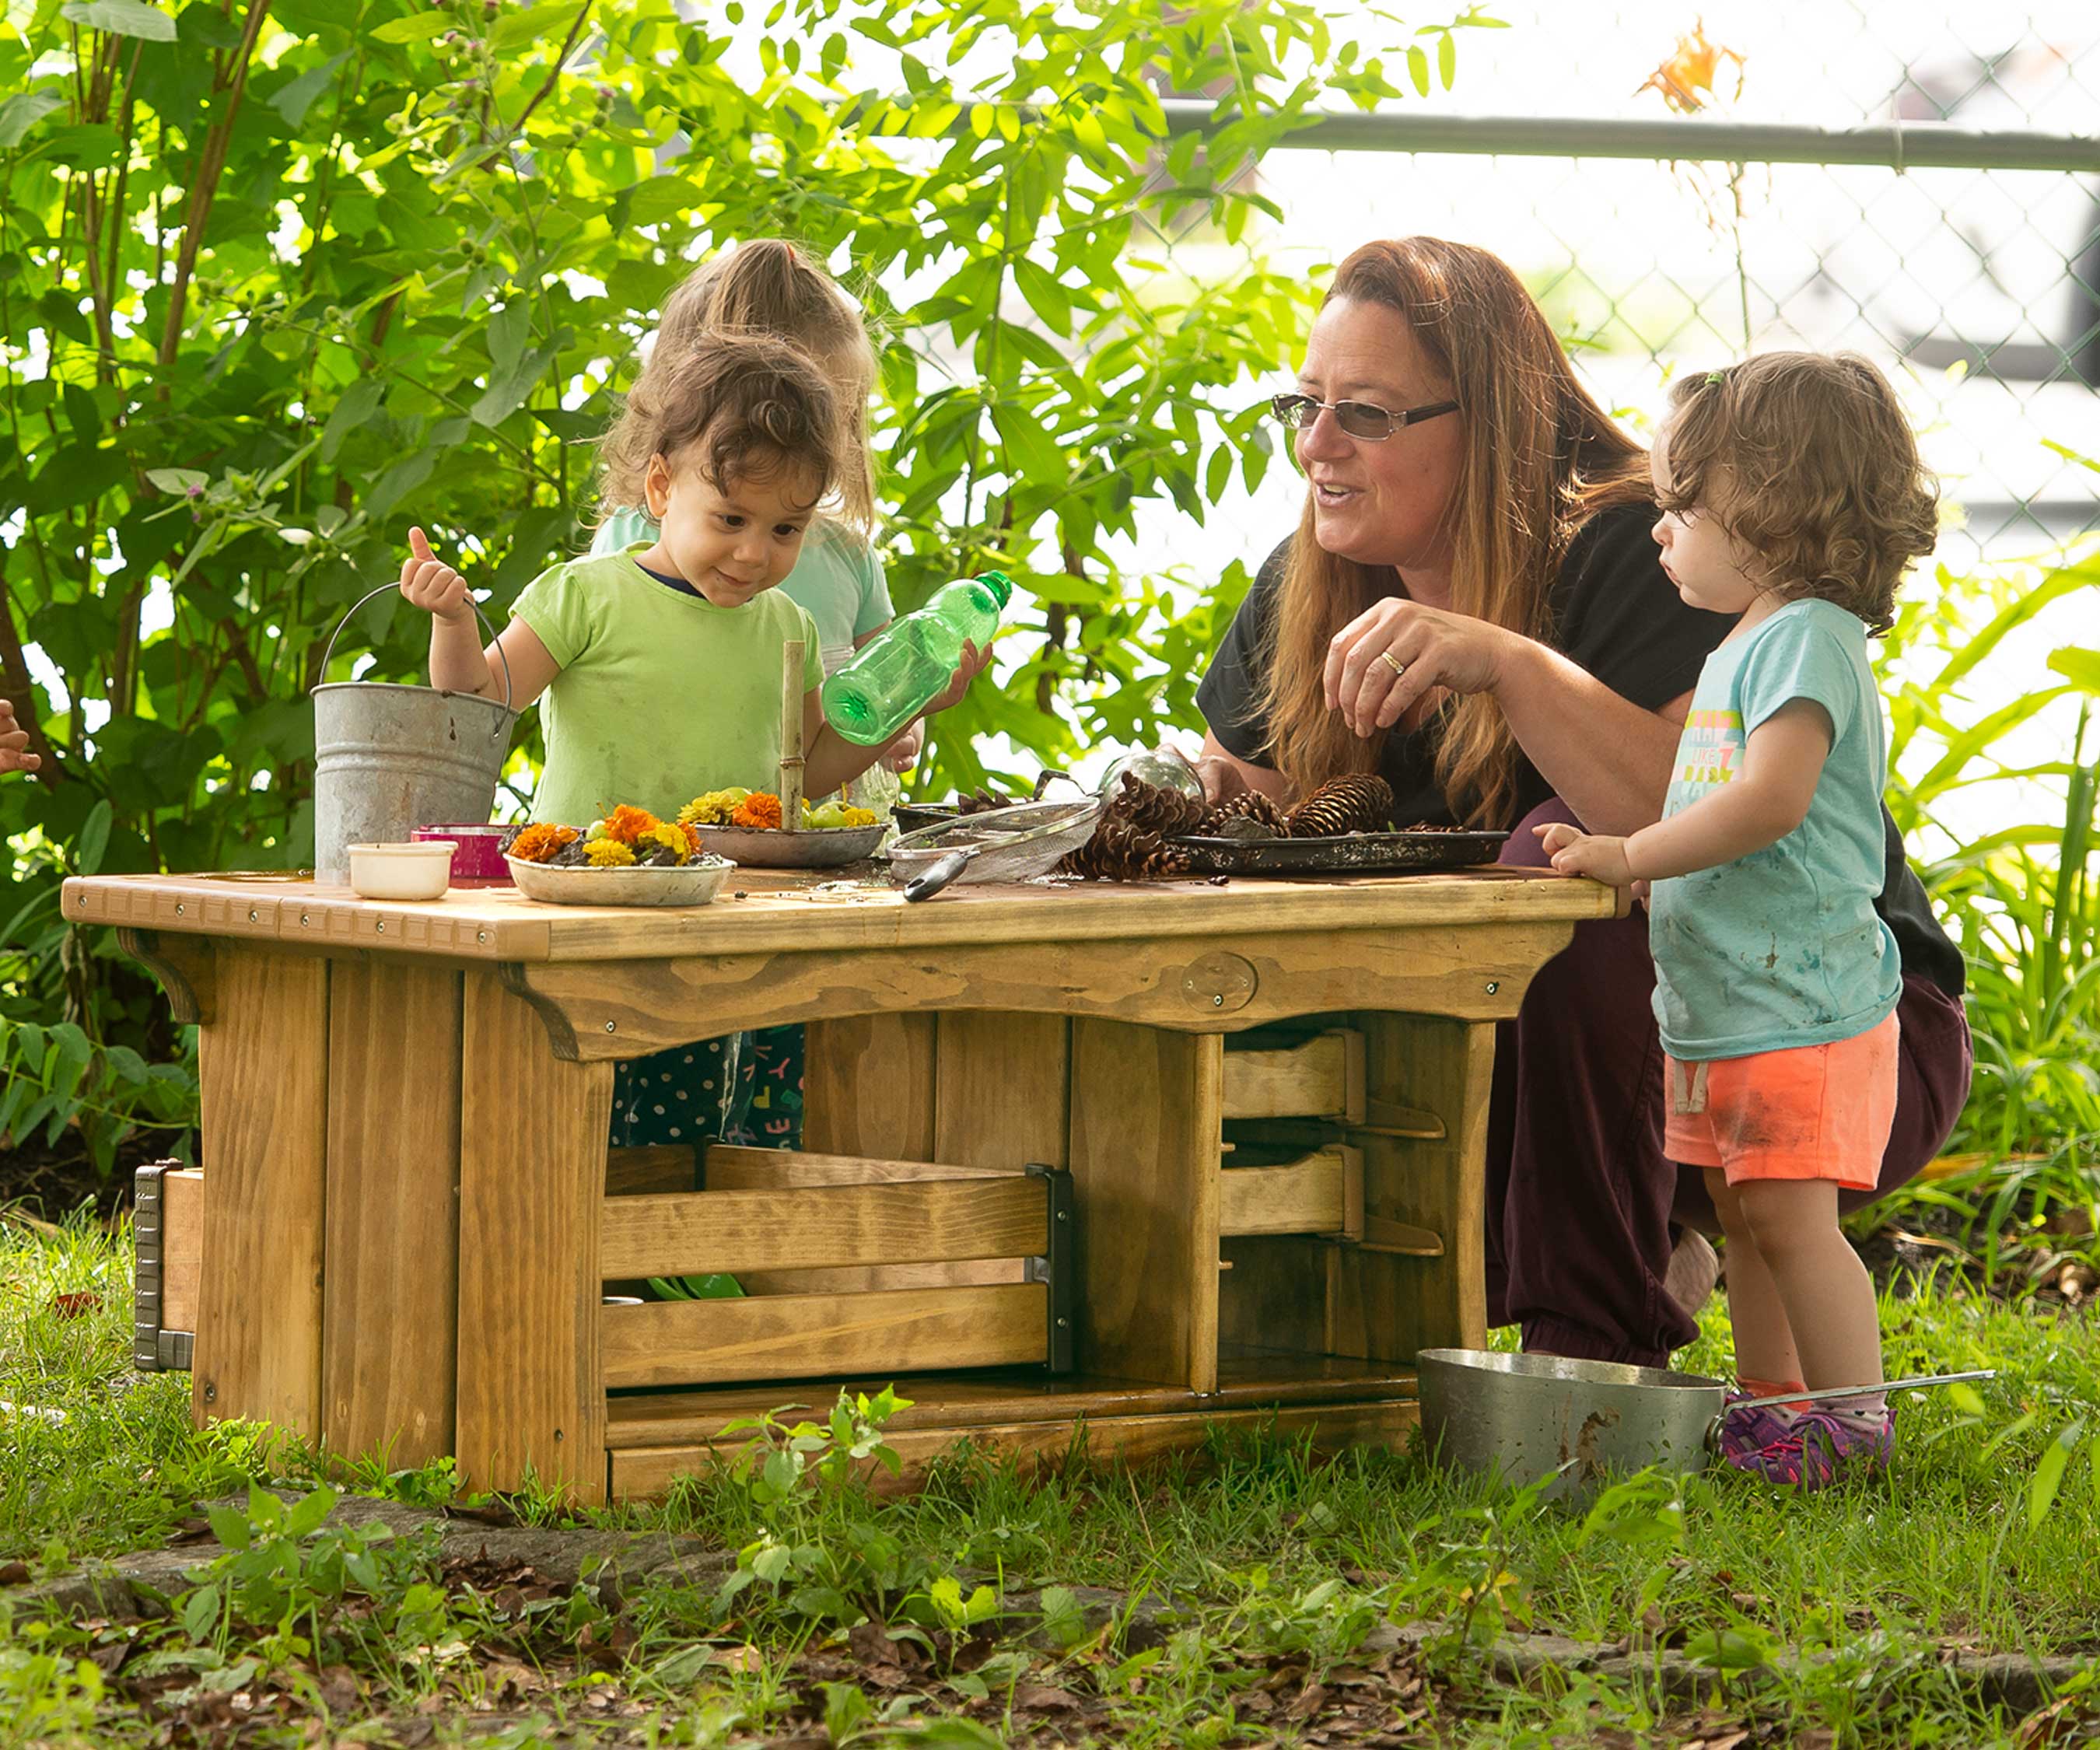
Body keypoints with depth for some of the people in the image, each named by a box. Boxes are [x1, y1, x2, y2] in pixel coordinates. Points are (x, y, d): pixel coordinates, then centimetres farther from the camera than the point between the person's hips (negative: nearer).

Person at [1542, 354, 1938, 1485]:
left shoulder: (1808, 640, -15)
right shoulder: (1743, 649, 17)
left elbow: (1773, 799, -28)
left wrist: (1629, 854, -23)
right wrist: (1621, 862, 13)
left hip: (1800, 1006, -10)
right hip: (1721, 1007, 10)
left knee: (1790, 1213, -11)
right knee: (1746, 1218, 14)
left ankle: (1854, 1414, -6)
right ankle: (1766, 1404, 23)